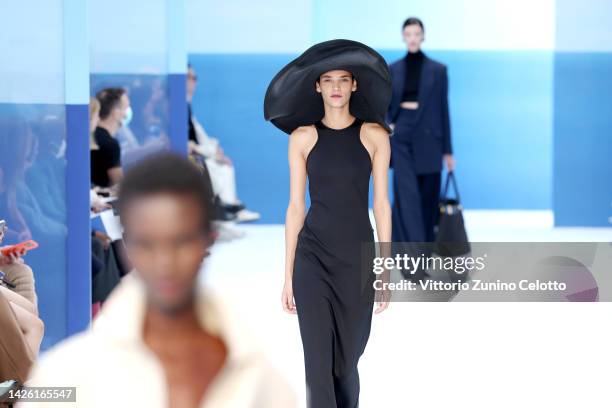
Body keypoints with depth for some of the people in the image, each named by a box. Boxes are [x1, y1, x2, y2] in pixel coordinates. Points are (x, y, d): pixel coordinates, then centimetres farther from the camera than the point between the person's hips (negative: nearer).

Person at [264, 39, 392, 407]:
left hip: (358, 258, 0)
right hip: (313, 257, 0)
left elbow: (381, 204, 2)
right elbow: (296, 207, 3)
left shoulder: (374, 136, 2)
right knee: (319, 362, -6)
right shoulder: (302, 138, 2)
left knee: (347, 360, 8)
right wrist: (288, 275, 1)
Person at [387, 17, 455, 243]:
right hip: (401, 138, 0)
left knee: (427, 197, 6)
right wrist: (387, 125, -9)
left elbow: (443, 108, 3)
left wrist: (447, 150, 3)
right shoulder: (393, 69, 6)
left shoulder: (437, 69, 2)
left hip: (427, 137, 0)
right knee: (406, 194, -12)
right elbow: (385, 106, 13)